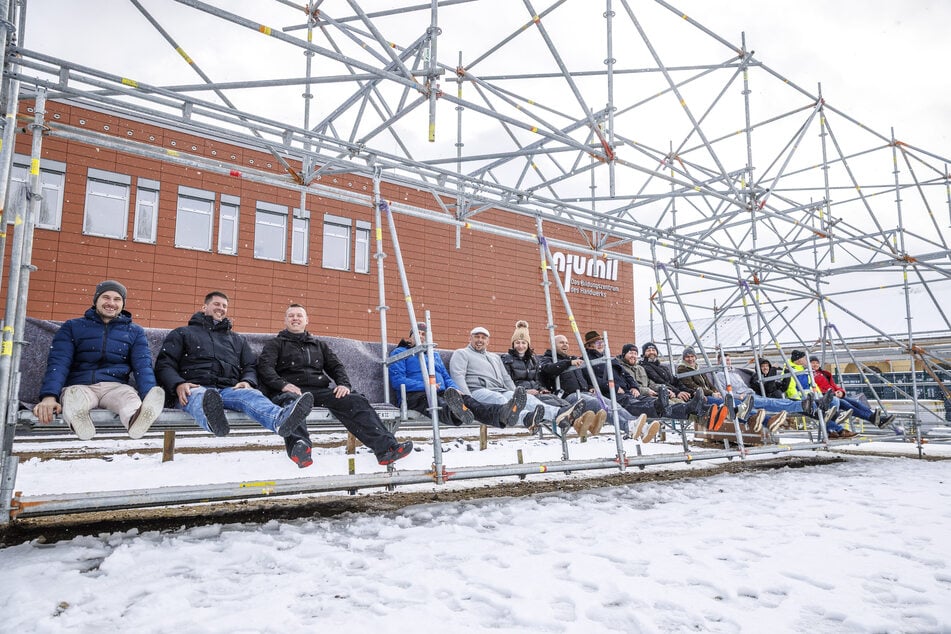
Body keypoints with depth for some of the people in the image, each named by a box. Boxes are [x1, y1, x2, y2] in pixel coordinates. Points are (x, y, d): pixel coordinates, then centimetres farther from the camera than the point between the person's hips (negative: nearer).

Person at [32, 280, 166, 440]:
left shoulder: (135, 331, 17)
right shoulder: (72, 326, 15)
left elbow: (143, 366, 4)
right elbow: (58, 363, 1)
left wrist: (148, 399, -18)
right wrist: (49, 396, -20)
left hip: (116, 386, 0)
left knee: (131, 396, -37)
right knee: (74, 395, -37)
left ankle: (136, 419, -71)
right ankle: (78, 420, -70)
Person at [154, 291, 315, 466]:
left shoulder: (238, 339, 34)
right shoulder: (182, 333, 25)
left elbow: (250, 366, 25)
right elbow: (164, 364, 13)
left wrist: (247, 382, -1)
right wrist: (178, 385, -10)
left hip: (230, 389, 2)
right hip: (197, 388, -1)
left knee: (251, 395, -35)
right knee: (200, 397, -41)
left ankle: (281, 419, -68)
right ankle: (213, 420, -78)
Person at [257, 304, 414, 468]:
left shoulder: (319, 344, 32)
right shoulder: (275, 344, 21)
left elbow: (336, 366, 22)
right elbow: (264, 367, 3)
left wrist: (344, 384, -2)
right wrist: (283, 384, -18)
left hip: (320, 390, 3)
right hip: (291, 391, -2)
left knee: (355, 400, -25)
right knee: (291, 401, -41)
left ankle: (386, 447, -39)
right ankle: (299, 446, -67)